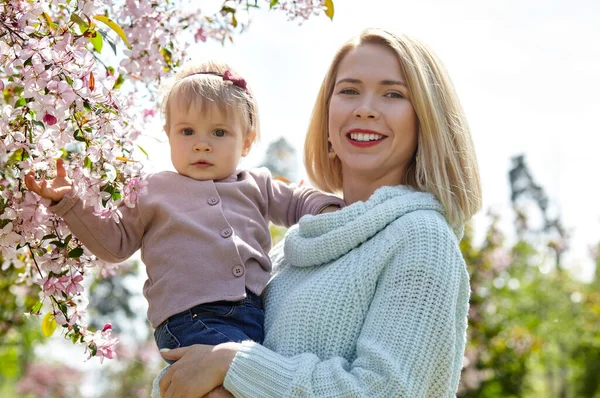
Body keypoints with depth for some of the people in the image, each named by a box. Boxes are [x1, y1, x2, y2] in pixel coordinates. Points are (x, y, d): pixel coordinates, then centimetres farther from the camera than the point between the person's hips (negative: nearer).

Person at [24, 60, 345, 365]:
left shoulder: (257, 185, 24)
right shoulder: (153, 190, 19)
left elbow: (298, 203, 34)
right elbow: (115, 242, 19)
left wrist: (327, 209, 12)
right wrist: (68, 202, 11)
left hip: (259, 311, 4)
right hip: (191, 319, -4)